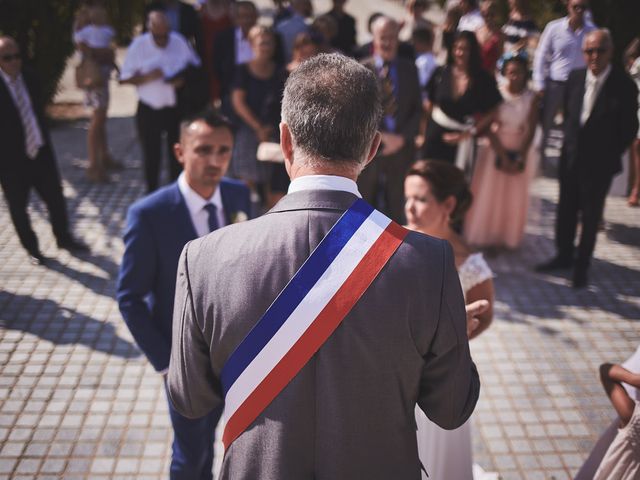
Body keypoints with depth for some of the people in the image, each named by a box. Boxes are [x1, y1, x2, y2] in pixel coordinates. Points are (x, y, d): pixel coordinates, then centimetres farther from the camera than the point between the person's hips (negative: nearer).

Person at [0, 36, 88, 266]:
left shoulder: (29, 79, 1)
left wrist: (43, 141, 13)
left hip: (40, 152, 5)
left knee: (56, 198, 14)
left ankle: (63, 237, 37)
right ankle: (31, 248, 31)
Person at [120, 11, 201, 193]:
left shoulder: (179, 42, -6)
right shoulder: (138, 45, -9)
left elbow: (195, 66, 8)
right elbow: (124, 79, -6)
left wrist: (183, 78, -12)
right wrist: (146, 77, -22)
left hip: (176, 108, 1)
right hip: (149, 110, -1)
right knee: (151, 154, 6)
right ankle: (152, 194, 20)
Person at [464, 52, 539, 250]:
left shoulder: (532, 98, -7)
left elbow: (531, 130, -6)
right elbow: (488, 129, -12)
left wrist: (520, 157, -13)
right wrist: (502, 156, -15)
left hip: (521, 153, 1)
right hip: (495, 151, -1)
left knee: (514, 198, 10)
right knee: (488, 194, 7)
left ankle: (506, 237, 26)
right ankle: (482, 236, 23)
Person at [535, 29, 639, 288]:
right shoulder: (575, 77, -3)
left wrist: (608, 157, -7)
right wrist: (570, 142, 6)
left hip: (599, 165, -4)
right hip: (571, 158, 4)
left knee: (590, 217, 8)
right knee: (566, 211, 16)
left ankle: (581, 266, 23)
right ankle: (564, 256, 35)